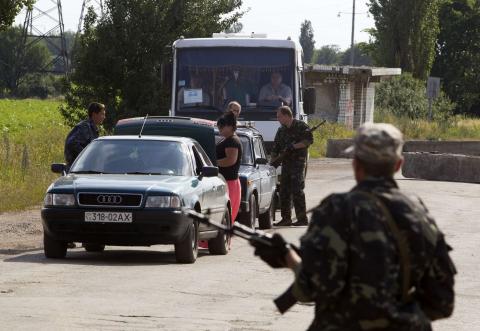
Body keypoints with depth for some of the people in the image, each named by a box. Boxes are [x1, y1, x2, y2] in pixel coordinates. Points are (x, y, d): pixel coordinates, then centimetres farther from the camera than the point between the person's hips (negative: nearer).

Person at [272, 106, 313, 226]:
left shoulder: (301, 126, -4)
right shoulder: (281, 130, 18)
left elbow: (309, 140, -14)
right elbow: (275, 148, 21)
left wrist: (294, 146, -18)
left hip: (298, 163, -7)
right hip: (285, 164, 7)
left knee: (297, 191, -11)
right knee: (284, 191, 6)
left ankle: (302, 218, -9)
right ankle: (286, 218, 11)